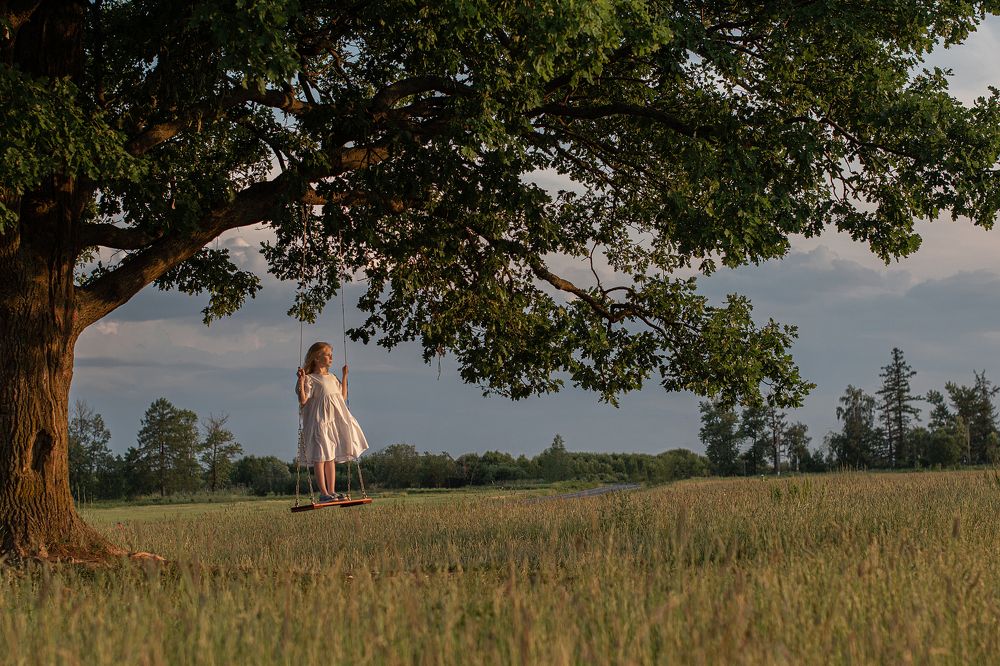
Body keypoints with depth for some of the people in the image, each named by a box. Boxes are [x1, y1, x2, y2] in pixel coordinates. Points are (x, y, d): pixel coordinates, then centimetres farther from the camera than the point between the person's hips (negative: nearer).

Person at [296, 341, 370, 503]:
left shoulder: (333, 378, 16)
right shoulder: (311, 379, -7)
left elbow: (343, 397, 21)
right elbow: (303, 400, -16)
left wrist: (345, 377, 21)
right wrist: (301, 381, -27)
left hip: (334, 420, 8)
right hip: (319, 421, -7)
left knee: (331, 456, 8)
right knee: (320, 456, -8)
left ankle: (331, 491, 11)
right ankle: (323, 492, -8)